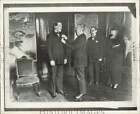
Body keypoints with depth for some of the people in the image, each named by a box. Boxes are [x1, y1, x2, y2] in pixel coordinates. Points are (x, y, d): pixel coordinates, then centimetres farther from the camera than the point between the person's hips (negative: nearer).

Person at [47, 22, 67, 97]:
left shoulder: (61, 35, 11)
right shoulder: (50, 36, -7)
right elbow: (49, 49, -10)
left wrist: (65, 57, 11)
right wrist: (51, 59, -14)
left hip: (61, 59, 5)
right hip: (54, 59, -5)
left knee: (60, 74, 10)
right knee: (54, 75, 2)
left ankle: (60, 89, 22)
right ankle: (53, 91, 11)